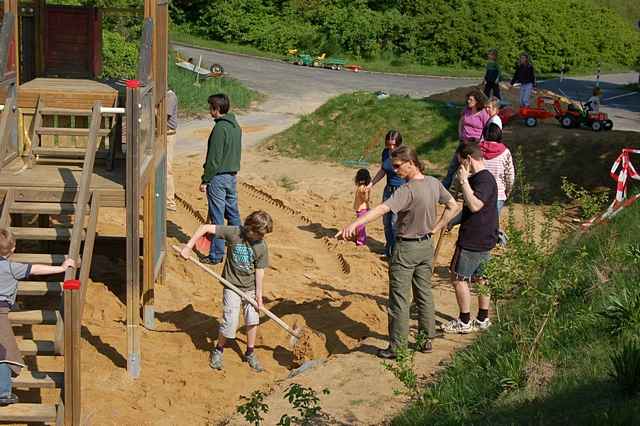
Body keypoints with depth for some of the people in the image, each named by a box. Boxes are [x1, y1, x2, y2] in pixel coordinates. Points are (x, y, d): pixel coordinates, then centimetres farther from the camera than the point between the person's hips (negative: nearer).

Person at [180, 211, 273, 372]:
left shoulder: (261, 246, -11)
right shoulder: (234, 233, -18)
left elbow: (259, 272, -6)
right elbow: (205, 228, -17)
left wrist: (259, 296, -7)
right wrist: (188, 246, -22)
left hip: (250, 287, 2)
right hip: (232, 286, -2)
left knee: (253, 319, 5)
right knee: (230, 323, -6)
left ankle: (250, 354, 26)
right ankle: (218, 351, 19)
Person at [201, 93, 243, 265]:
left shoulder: (220, 128, -18)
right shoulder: (236, 126, 9)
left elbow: (214, 158, -19)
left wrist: (205, 180, -13)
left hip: (218, 177, -9)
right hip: (232, 175, 9)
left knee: (217, 218, -2)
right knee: (233, 214, 16)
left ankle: (216, 255, 4)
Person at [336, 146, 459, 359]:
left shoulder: (407, 191, -26)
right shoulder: (434, 183, -2)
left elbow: (382, 209, -39)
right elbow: (453, 206, 10)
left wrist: (354, 224, -48)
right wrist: (435, 228, 8)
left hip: (406, 249, -8)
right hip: (426, 246, 8)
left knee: (400, 299, 2)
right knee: (424, 293, 19)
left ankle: (396, 347, 8)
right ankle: (427, 339, 29)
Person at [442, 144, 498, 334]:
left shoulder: (484, 179, -20)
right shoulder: (480, 177, 13)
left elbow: (475, 205, -32)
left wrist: (464, 181, -27)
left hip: (474, 240, -10)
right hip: (483, 239, 10)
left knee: (458, 278, -2)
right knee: (479, 278, 16)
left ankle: (464, 322, 5)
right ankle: (483, 319, 24)